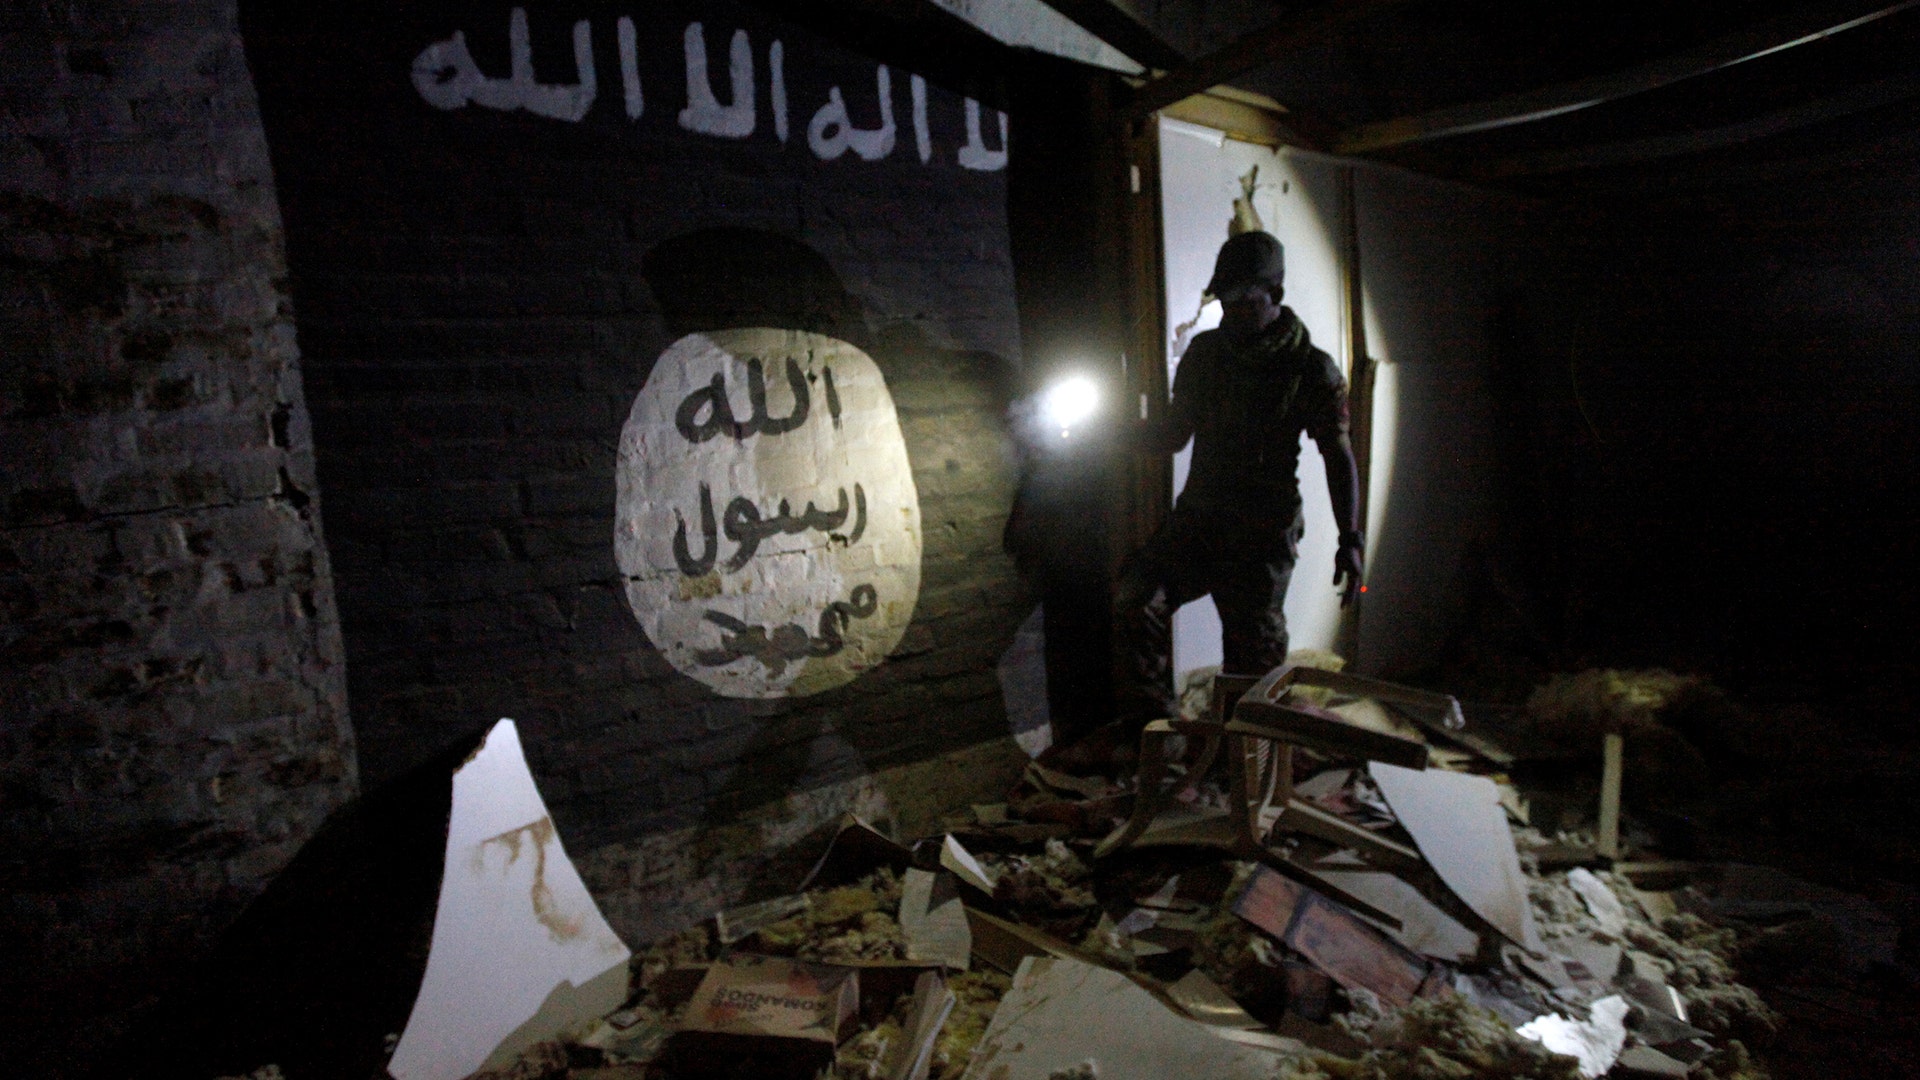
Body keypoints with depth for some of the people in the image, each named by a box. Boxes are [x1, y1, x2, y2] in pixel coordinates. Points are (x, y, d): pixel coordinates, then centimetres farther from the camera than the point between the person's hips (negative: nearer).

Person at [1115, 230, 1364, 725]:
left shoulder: (1312, 370, -5)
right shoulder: (1205, 352, 6)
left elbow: (1338, 457, -1)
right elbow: (1174, 433, 12)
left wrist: (1351, 539, -9)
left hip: (1264, 534, -3)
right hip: (1198, 516, 3)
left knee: (1253, 651, 3)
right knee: (1135, 597, -18)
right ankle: (1149, 723, -6)